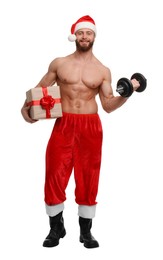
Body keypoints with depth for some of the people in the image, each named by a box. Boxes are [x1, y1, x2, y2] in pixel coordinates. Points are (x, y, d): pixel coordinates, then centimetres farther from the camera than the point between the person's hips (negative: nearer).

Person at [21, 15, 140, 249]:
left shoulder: (103, 70, 7)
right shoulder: (59, 63, 6)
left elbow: (108, 106, 4)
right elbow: (40, 89, 13)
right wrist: (26, 106, -3)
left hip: (90, 128, 1)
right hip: (63, 125, 0)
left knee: (89, 180, 5)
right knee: (55, 177, -2)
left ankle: (86, 231, 20)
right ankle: (56, 228, 17)